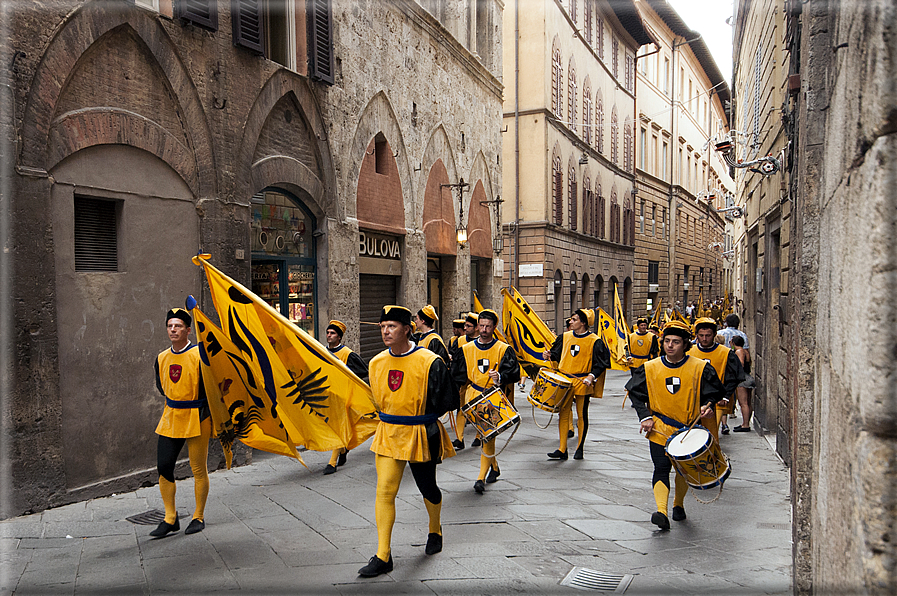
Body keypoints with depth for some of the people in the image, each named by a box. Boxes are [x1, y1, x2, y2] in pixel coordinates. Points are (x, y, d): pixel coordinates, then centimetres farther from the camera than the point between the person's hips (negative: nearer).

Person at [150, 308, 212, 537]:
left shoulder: (199, 355, -12)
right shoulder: (161, 358, 7)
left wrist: (203, 411, -7)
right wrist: (174, 403, 15)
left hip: (197, 419, -5)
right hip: (170, 419, 6)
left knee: (199, 470, 3)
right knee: (163, 467, 3)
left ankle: (199, 518, 18)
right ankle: (170, 518, 17)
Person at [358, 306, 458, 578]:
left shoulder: (429, 361, -15)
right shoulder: (376, 363, 1)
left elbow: (449, 401, -8)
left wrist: (420, 417, -5)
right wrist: (392, 417, 9)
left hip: (420, 436, -3)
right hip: (388, 435, 3)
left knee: (427, 488, 15)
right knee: (384, 491, -4)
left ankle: (435, 531, 44)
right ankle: (383, 556, 3)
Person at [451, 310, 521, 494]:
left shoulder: (503, 349, 0)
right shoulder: (466, 349, 8)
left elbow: (514, 372, -9)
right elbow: (458, 375, 14)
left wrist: (500, 377, -27)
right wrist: (470, 388, 3)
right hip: (474, 398, 3)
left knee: (489, 436, -8)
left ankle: (481, 478, -1)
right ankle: (494, 466, 31)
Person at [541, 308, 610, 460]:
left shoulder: (595, 341, -7)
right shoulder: (565, 337, 6)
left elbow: (601, 363, -6)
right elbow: (557, 354, 18)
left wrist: (592, 376, -20)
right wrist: (549, 355, -3)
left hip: (582, 383, -4)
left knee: (582, 415, 7)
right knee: (563, 414, 3)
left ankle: (580, 448, 21)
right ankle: (562, 450, 9)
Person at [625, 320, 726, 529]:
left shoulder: (700, 368, -6)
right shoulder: (649, 368, -3)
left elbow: (714, 392, 4)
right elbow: (635, 392, 5)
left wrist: (708, 405, -17)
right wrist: (645, 416, -6)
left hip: (688, 431, 1)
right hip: (659, 430, -1)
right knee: (661, 469, -14)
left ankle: (678, 504, 38)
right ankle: (662, 512, -21)